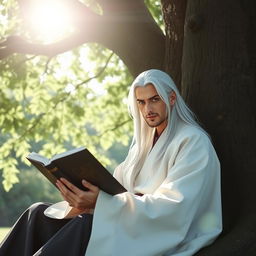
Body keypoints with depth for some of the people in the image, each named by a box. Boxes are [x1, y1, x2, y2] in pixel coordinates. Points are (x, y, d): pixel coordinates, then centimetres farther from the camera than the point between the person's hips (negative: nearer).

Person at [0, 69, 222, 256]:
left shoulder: (194, 141, -7)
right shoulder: (144, 140, 19)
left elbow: (173, 207, -19)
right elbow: (119, 187, 12)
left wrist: (100, 201, -27)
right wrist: (89, 199, -13)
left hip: (165, 236, -8)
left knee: (86, 227, -35)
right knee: (40, 214, -8)